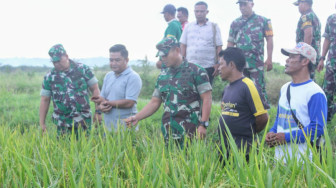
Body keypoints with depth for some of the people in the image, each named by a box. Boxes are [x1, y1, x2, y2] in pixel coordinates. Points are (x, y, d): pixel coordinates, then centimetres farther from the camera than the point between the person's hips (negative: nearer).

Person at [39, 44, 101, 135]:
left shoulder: (83, 69, 0)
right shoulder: (49, 77, 4)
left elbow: (95, 89, 2)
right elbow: (45, 100, 7)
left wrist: (98, 112, -4)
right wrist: (42, 123, 4)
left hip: (84, 121, -1)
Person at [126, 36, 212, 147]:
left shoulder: (196, 72, -1)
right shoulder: (162, 77, 17)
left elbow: (207, 99, -6)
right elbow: (154, 103, 19)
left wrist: (203, 125, -14)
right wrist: (137, 117, 6)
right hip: (168, 133, 5)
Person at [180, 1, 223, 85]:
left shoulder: (214, 27, 6)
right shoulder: (188, 27, 12)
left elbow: (219, 47, 2)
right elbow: (183, 45, 12)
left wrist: (218, 64, -6)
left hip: (208, 67, -2)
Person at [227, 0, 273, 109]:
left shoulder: (262, 21, 4)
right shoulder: (235, 23, 15)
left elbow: (269, 40, 1)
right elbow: (230, 43, 16)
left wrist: (269, 59, -8)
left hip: (256, 62, -4)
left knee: (259, 88, -8)